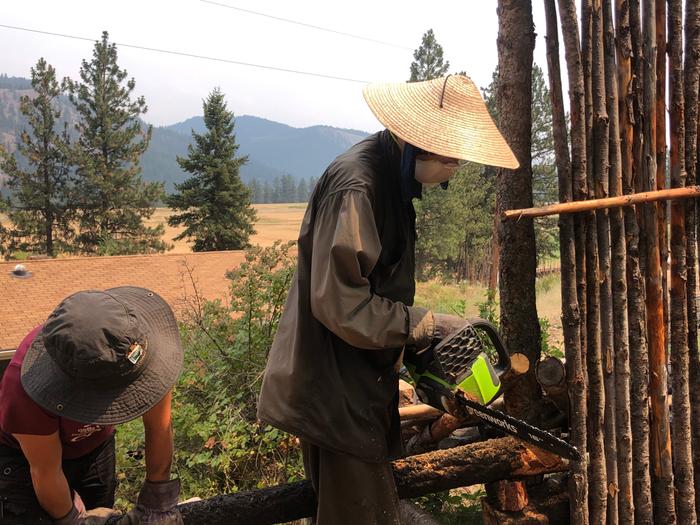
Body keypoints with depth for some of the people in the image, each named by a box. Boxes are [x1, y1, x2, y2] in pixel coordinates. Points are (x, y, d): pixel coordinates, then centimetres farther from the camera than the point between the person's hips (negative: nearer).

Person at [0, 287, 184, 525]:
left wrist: (157, 500, -13)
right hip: (24, 453, -3)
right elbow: (46, 472, -23)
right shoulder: (26, 391, -40)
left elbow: (159, 425, -21)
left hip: (95, 442, 3)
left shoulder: (139, 337, -34)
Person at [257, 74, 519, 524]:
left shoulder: (391, 176, 8)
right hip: (338, 393, -9)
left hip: (359, 385, 9)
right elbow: (341, 304, -25)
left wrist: (413, 351, 11)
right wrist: (429, 325, -18)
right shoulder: (356, 186, -22)